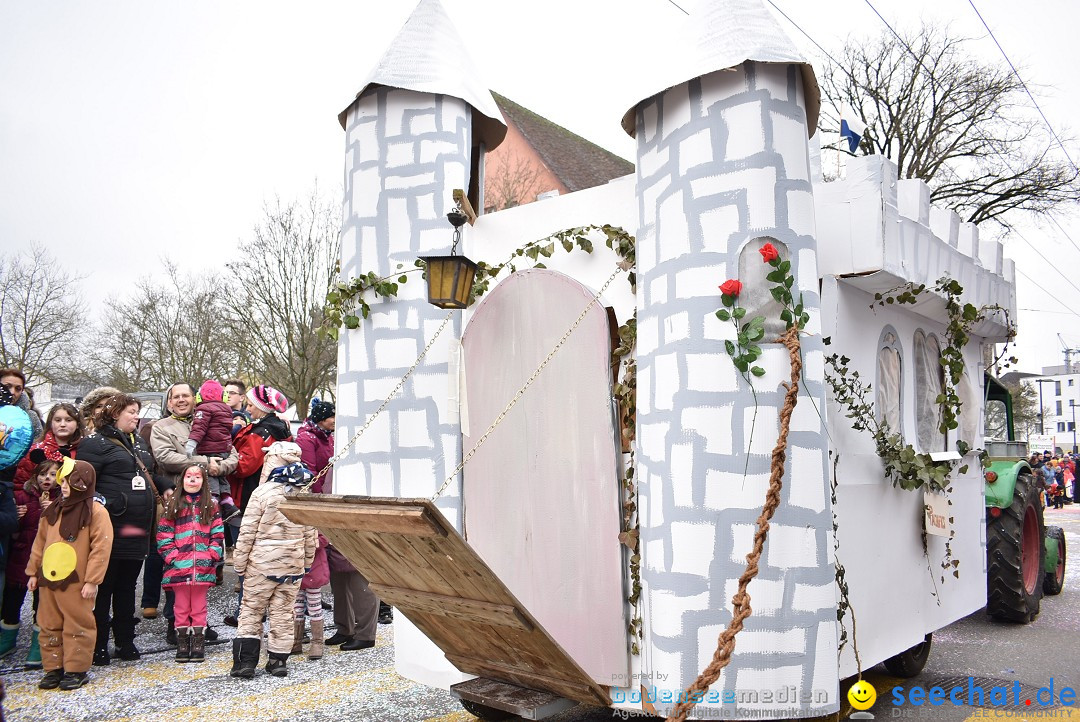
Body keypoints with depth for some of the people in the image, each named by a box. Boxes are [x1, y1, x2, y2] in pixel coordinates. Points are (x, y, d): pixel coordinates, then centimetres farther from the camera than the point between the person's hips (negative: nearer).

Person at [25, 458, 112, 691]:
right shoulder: (54, 510, 9)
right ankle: (53, 668, 25)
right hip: (48, 579, 7)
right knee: (50, 626, 14)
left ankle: (76, 669, 13)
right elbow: (40, 542, 15)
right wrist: (33, 571, 12)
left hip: (76, 582, -7)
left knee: (77, 627, 2)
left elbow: (101, 549, -15)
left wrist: (92, 580, -16)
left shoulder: (96, 512, -12)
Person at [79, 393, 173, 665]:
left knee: (127, 587, 14)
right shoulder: (96, 442, -6)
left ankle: (125, 641, 23)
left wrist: (165, 487, 13)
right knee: (103, 587, 2)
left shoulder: (137, 442, 19)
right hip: (111, 528, -7)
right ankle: (98, 646, 12)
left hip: (138, 528, 7)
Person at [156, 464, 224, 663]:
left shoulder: (211, 507, 7)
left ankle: (198, 643, 14)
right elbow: (163, 535, 1)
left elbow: (218, 535, 4)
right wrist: (172, 557, -8)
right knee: (181, 606, 8)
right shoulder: (173, 506, 5)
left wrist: (212, 556, -7)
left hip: (203, 568, 0)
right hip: (179, 566, 0)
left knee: (199, 606, 7)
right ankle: (182, 643, 16)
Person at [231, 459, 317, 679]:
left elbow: (247, 532, -10)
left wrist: (239, 563, 0)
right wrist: (307, 563, 18)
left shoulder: (262, 492, -11)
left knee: (251, 611, 9)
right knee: (283, 613, 12)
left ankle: (245, 662, 7)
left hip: (261, 564, -3)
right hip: (293, 565, 3)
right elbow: (311, 535, 6)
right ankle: (279, 661, 17)